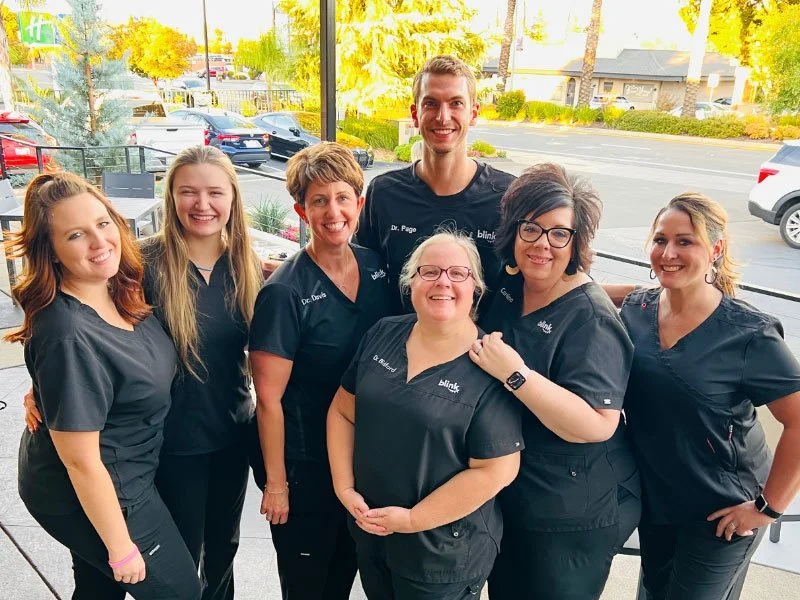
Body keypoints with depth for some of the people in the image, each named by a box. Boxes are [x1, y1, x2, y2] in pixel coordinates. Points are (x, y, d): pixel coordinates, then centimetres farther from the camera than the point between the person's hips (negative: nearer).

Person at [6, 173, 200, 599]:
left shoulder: (119, 289, -8)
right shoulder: (69, 337, -32)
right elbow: (81, 461, -26)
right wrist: (121, 546, -15)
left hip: (121, 475, 7)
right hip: (92, 495, -7)